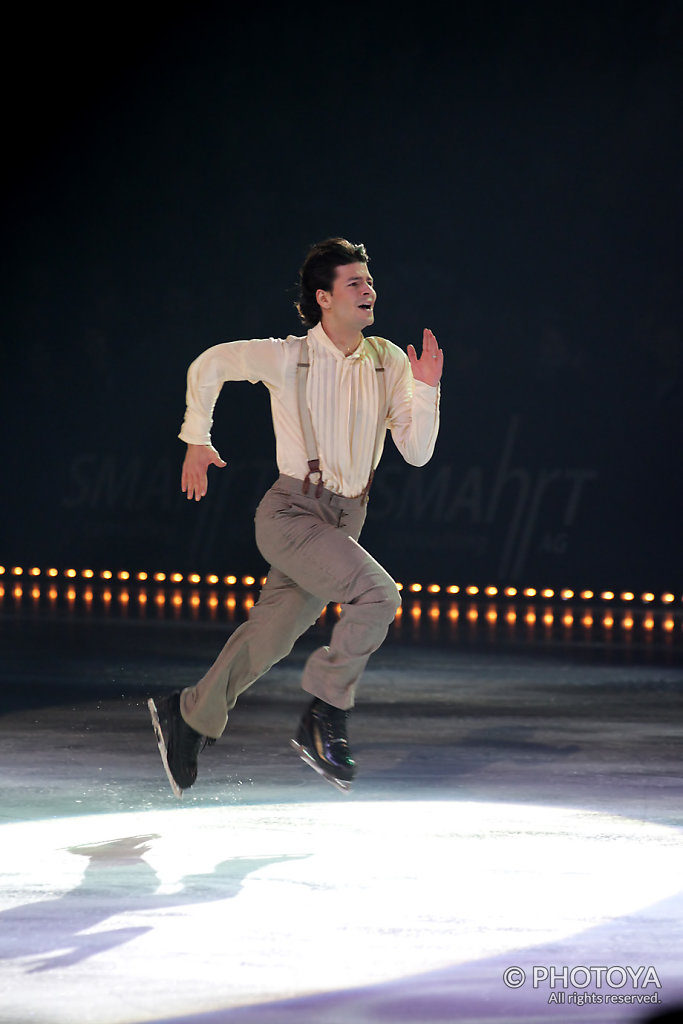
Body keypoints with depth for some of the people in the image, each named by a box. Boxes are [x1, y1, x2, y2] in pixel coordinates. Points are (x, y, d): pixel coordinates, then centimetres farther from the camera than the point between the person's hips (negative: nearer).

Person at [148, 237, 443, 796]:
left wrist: (425, 390, -14)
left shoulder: (389, 362, 2)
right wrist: (196, 441, 11)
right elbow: (209, 364, 5)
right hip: (292, 513, -5)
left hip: (346, 519, 5)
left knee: (272, 634, 11)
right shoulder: (288, 358, -10)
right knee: (378, 594, -23)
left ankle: (190, 714, 30)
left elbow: (417, 452, 0)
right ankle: (325, 718, -12)